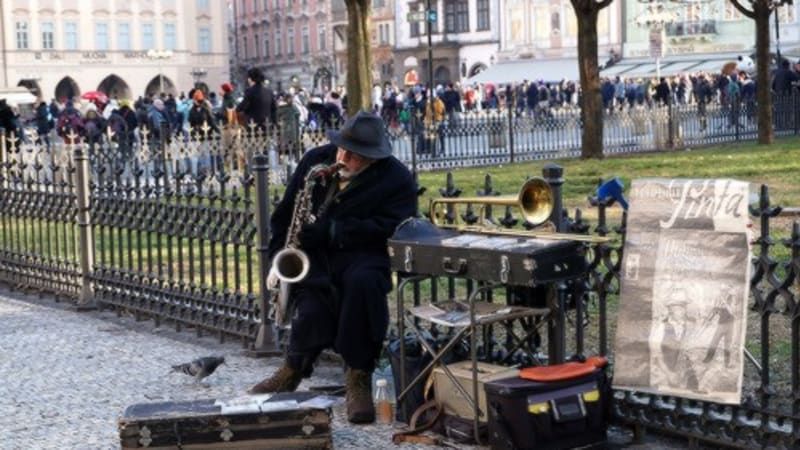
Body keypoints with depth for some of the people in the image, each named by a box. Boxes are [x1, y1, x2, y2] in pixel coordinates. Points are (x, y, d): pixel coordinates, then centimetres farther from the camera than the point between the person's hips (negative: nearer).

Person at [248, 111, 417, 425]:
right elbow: (286, 211, 15)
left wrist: (327, 231, -24)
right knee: (313, 309, -31)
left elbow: (385, 229, -18)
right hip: (311, 253, 2)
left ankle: (359, 378, -24)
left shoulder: (397, 180, -6)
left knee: (363, 281, -39)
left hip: (360, 254, -2)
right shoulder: (316, 160, 7)